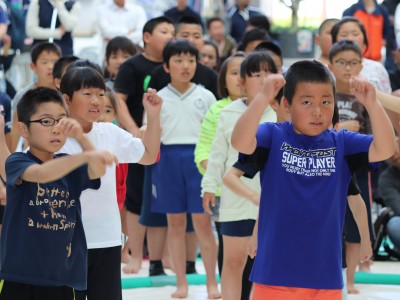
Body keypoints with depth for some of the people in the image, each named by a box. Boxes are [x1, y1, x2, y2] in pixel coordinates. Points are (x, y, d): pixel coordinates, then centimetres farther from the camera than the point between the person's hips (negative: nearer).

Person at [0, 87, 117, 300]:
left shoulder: (69, 166, 9)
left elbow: (98, 171, -11)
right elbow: (40, 173, -28)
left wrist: (80, 137, -28)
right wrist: (87, 155, -40)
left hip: (63, 280, 5)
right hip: (20, 279, -5)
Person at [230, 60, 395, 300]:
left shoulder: (342, 143, 2)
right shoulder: (273, 137, -4)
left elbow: (384, 150, -12)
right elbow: (240, 142, -22)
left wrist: (372, 104, -28)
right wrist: (263, 97, -36)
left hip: (326, 274, 2)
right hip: (276, 271, -2)